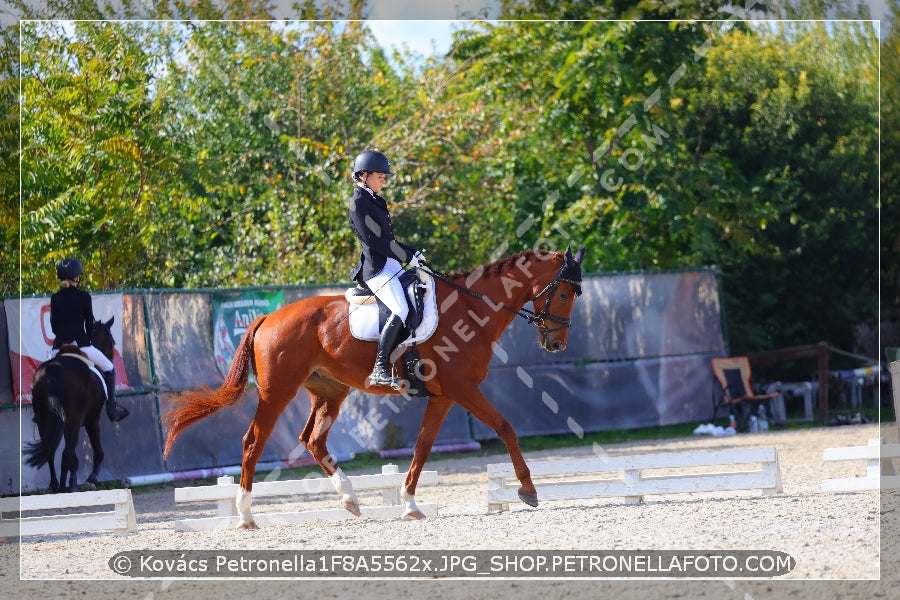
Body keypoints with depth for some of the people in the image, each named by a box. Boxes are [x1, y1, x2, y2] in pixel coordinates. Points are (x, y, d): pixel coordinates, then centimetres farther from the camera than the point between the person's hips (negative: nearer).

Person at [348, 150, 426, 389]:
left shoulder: (374, 201, 21)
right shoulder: (359, 202, -9)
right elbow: (374, 239, -17)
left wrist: (412, 253, 11)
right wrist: (408, 257, -13)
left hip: (392, 266, 10)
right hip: (377, 269, -10)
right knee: (401, 311, -27)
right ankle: (379, 370, -28)